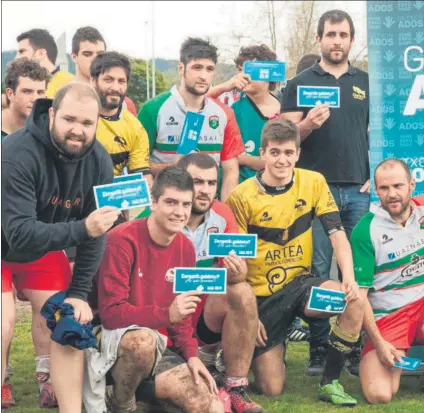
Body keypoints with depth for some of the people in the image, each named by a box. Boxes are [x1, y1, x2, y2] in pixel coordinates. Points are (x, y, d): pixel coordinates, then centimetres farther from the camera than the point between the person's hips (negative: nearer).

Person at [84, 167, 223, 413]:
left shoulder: (186, 248, 3)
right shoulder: (124, 240, -19)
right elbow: (111, 313, -23)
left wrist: (191, 355, -4)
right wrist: (166, 315, -33)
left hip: (156, 348, 6)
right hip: (112, 343, -6)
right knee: (143, 339, -41)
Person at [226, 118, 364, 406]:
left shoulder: (313, 183, -3)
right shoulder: (242, 197, -12)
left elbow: (337, 233, -6)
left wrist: (349, 279, -23)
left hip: (300, 283, 3)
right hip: (262, 295, -2)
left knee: (354, 303, -29)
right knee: (272, 390, -8)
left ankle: (330, 383, -9)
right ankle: (270, 347, 29)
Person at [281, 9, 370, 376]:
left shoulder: (366, 83, 13)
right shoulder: (301, 83, 6)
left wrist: (375, 175, 3)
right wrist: (308, 124, -19)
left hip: (359, 191, 2)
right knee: (316, 272, -3)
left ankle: (356, 349, 9)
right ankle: (318, 349, 3)